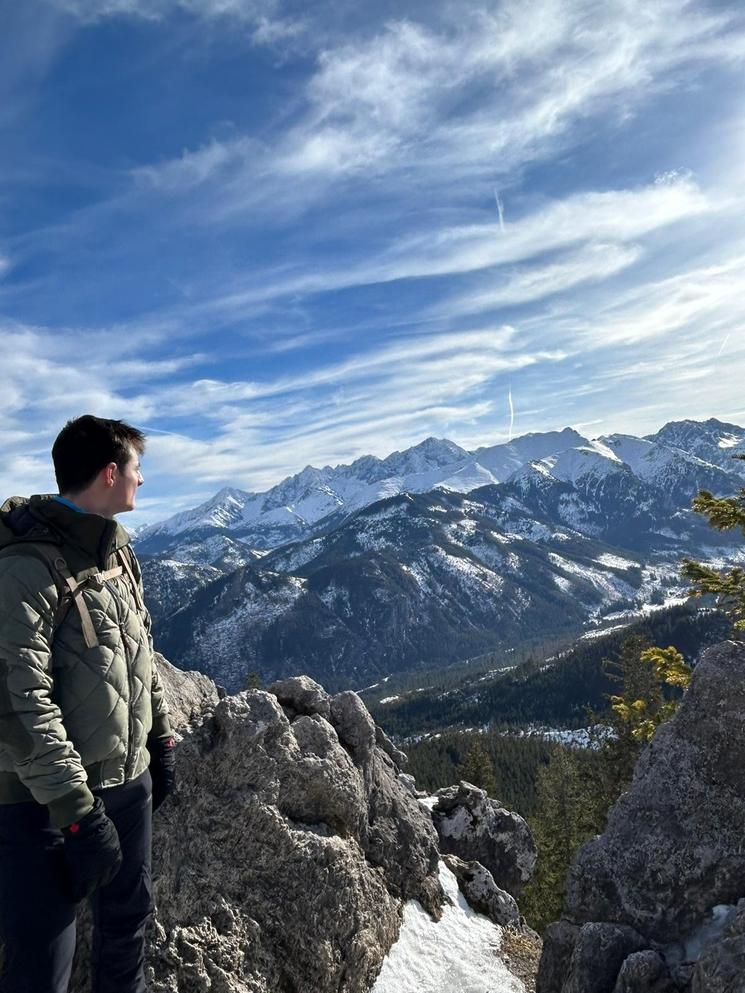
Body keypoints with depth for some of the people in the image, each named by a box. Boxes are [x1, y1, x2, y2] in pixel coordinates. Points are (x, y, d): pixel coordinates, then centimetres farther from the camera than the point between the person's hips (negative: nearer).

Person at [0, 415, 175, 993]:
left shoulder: (119, 554, 6)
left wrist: (160, 739, 16)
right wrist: (75, 812, -21)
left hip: (130, 783, 8)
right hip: (50, 804, -7)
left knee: (128, 925, 22)